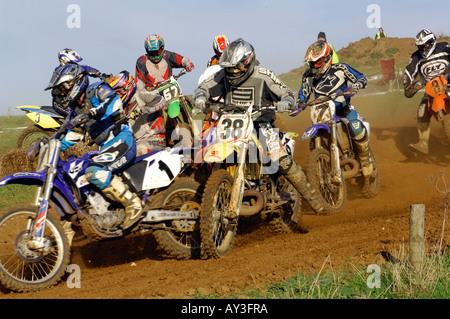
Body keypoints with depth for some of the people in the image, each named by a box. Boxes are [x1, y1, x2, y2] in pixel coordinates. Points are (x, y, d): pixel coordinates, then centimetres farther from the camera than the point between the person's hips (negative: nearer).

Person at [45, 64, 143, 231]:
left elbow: (115, 102, -25)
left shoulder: (97, 89, -4)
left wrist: (91, 113, -38)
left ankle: (133, 204, -27)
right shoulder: (76, 108, 21)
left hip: (121, 139, -10)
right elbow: (73, 135, 27)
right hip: (105, 148, 10)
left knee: (94, 171, -31)